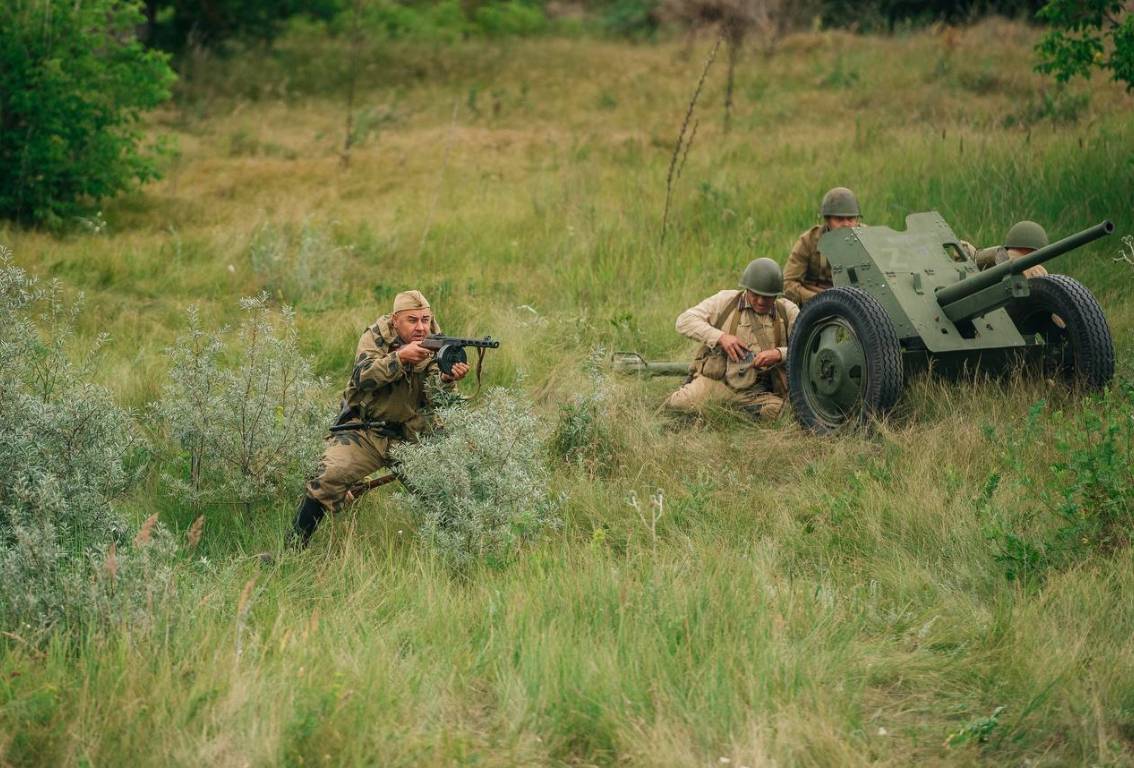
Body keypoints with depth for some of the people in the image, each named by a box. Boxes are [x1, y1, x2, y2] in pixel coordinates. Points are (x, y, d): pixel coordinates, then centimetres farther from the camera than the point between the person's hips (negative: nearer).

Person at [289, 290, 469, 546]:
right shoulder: (376, 337, -6)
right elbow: (363, 378, -23)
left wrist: (448, 379, -34)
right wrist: (400, 357, -35)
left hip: (409, 437, 3)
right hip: (363, 431, -3)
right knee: (327, 479, -22)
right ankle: (293, 547, -13)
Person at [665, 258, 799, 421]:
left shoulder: (788, 312, 10)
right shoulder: (726, 301, 7)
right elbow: (685, 320, 0)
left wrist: (779, 354, -16)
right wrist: (720, 337, -13)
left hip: (756, 393, 1)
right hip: (716, 381, -1)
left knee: (773, 410, -31)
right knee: (681, 405, -25)